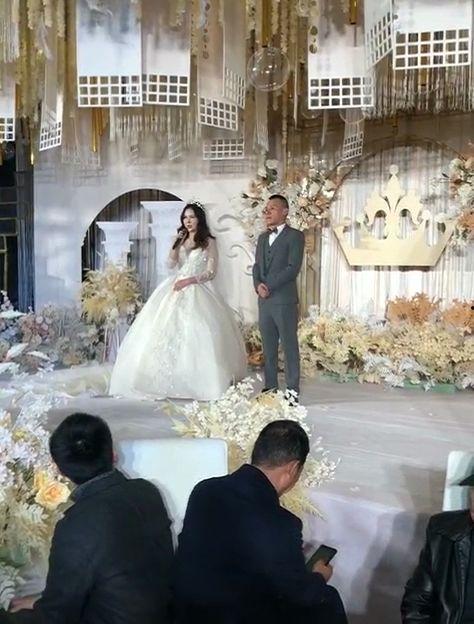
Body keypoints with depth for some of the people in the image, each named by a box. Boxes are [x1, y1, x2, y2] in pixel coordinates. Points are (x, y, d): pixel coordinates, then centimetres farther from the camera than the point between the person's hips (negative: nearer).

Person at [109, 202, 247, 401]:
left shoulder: (208, 242, 2)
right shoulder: (181, 240, 17)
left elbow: (211, 273, -5)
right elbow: (171, 263, 6)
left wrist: (190, 280, -15)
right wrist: (177, 242, -3)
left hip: (197, 291, -4)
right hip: (176, 289, 5)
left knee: (195, 333, -13)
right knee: (171, 332, -5)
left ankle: (197, 381, -9)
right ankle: (171, 379, -4)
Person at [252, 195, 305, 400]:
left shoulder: (295, 236, -3)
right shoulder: (262, 238, 19)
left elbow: (293, 268, -13)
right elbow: (257, 266, 15)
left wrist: (270, 286, -15)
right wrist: (258, 284, -6)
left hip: (285, 300, -6)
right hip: (264, 301, 7)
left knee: (289, 346, -1)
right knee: (268, 347, 10)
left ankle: (293, 390, 4)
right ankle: (270, 386, 17)